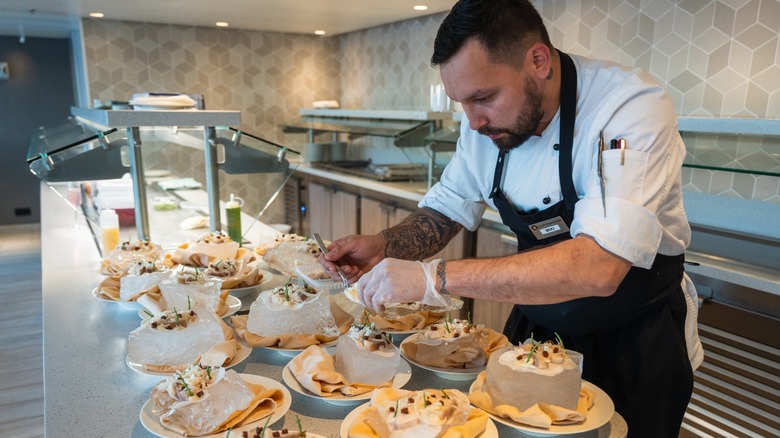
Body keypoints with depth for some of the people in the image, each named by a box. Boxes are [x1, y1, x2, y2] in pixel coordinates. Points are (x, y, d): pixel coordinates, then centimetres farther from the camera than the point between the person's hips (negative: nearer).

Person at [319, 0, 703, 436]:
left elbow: (598, 268, -39)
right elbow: (445, 212, 2)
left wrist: (434, 278, -41)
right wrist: (385, 245, -18)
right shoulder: (487, 123, -9)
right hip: (537, 326, 5)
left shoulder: (634, 107, -28)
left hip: (635, 346, -4)